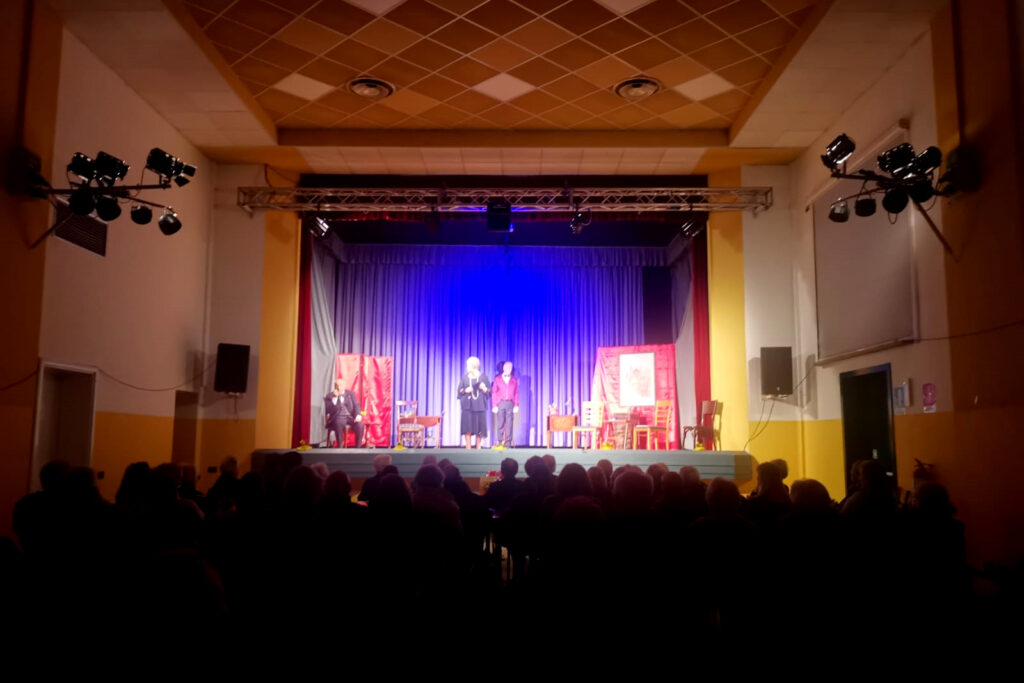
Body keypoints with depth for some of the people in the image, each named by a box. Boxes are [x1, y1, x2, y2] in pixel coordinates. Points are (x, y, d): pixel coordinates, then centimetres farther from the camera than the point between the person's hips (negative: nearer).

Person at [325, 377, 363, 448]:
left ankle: (358, 448, -24)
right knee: (339, 424, -38)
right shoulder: (330, 396, 9)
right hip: (338, 417, -2)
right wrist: (335, 398, -12)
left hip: (350, 417, 2)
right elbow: (329, 410, -3)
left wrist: (358, 415, -15)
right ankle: (340, 447, -32)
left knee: (359, 424, -29)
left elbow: (356, 406, 5)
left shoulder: (350, 394, 16)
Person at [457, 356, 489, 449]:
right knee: (467, 426, -6)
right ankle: (468, 447, -2)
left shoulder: (482, 377, 3)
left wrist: (484, 388, -17)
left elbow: (489, 390, 4)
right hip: (467, 405, 1)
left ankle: (478, 447, 8)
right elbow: (459, 390, 9)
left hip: (479, 405, -1)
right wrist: (465, 390, -11)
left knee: (479, 426, -2)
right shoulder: (465, 377, 7)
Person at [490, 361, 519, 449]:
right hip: (500, 403, -1)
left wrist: (516, 405, -1)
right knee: (500, 424, -2)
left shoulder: (514, 380, 12)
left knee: (509, 424, -2)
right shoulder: (497, 379, 9)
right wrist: (494, 406, -3)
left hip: (510, 404, 1)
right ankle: (500, 443, 1)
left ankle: (508, 444, 0)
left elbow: (516, 393, 9)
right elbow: (493, 393, 5)